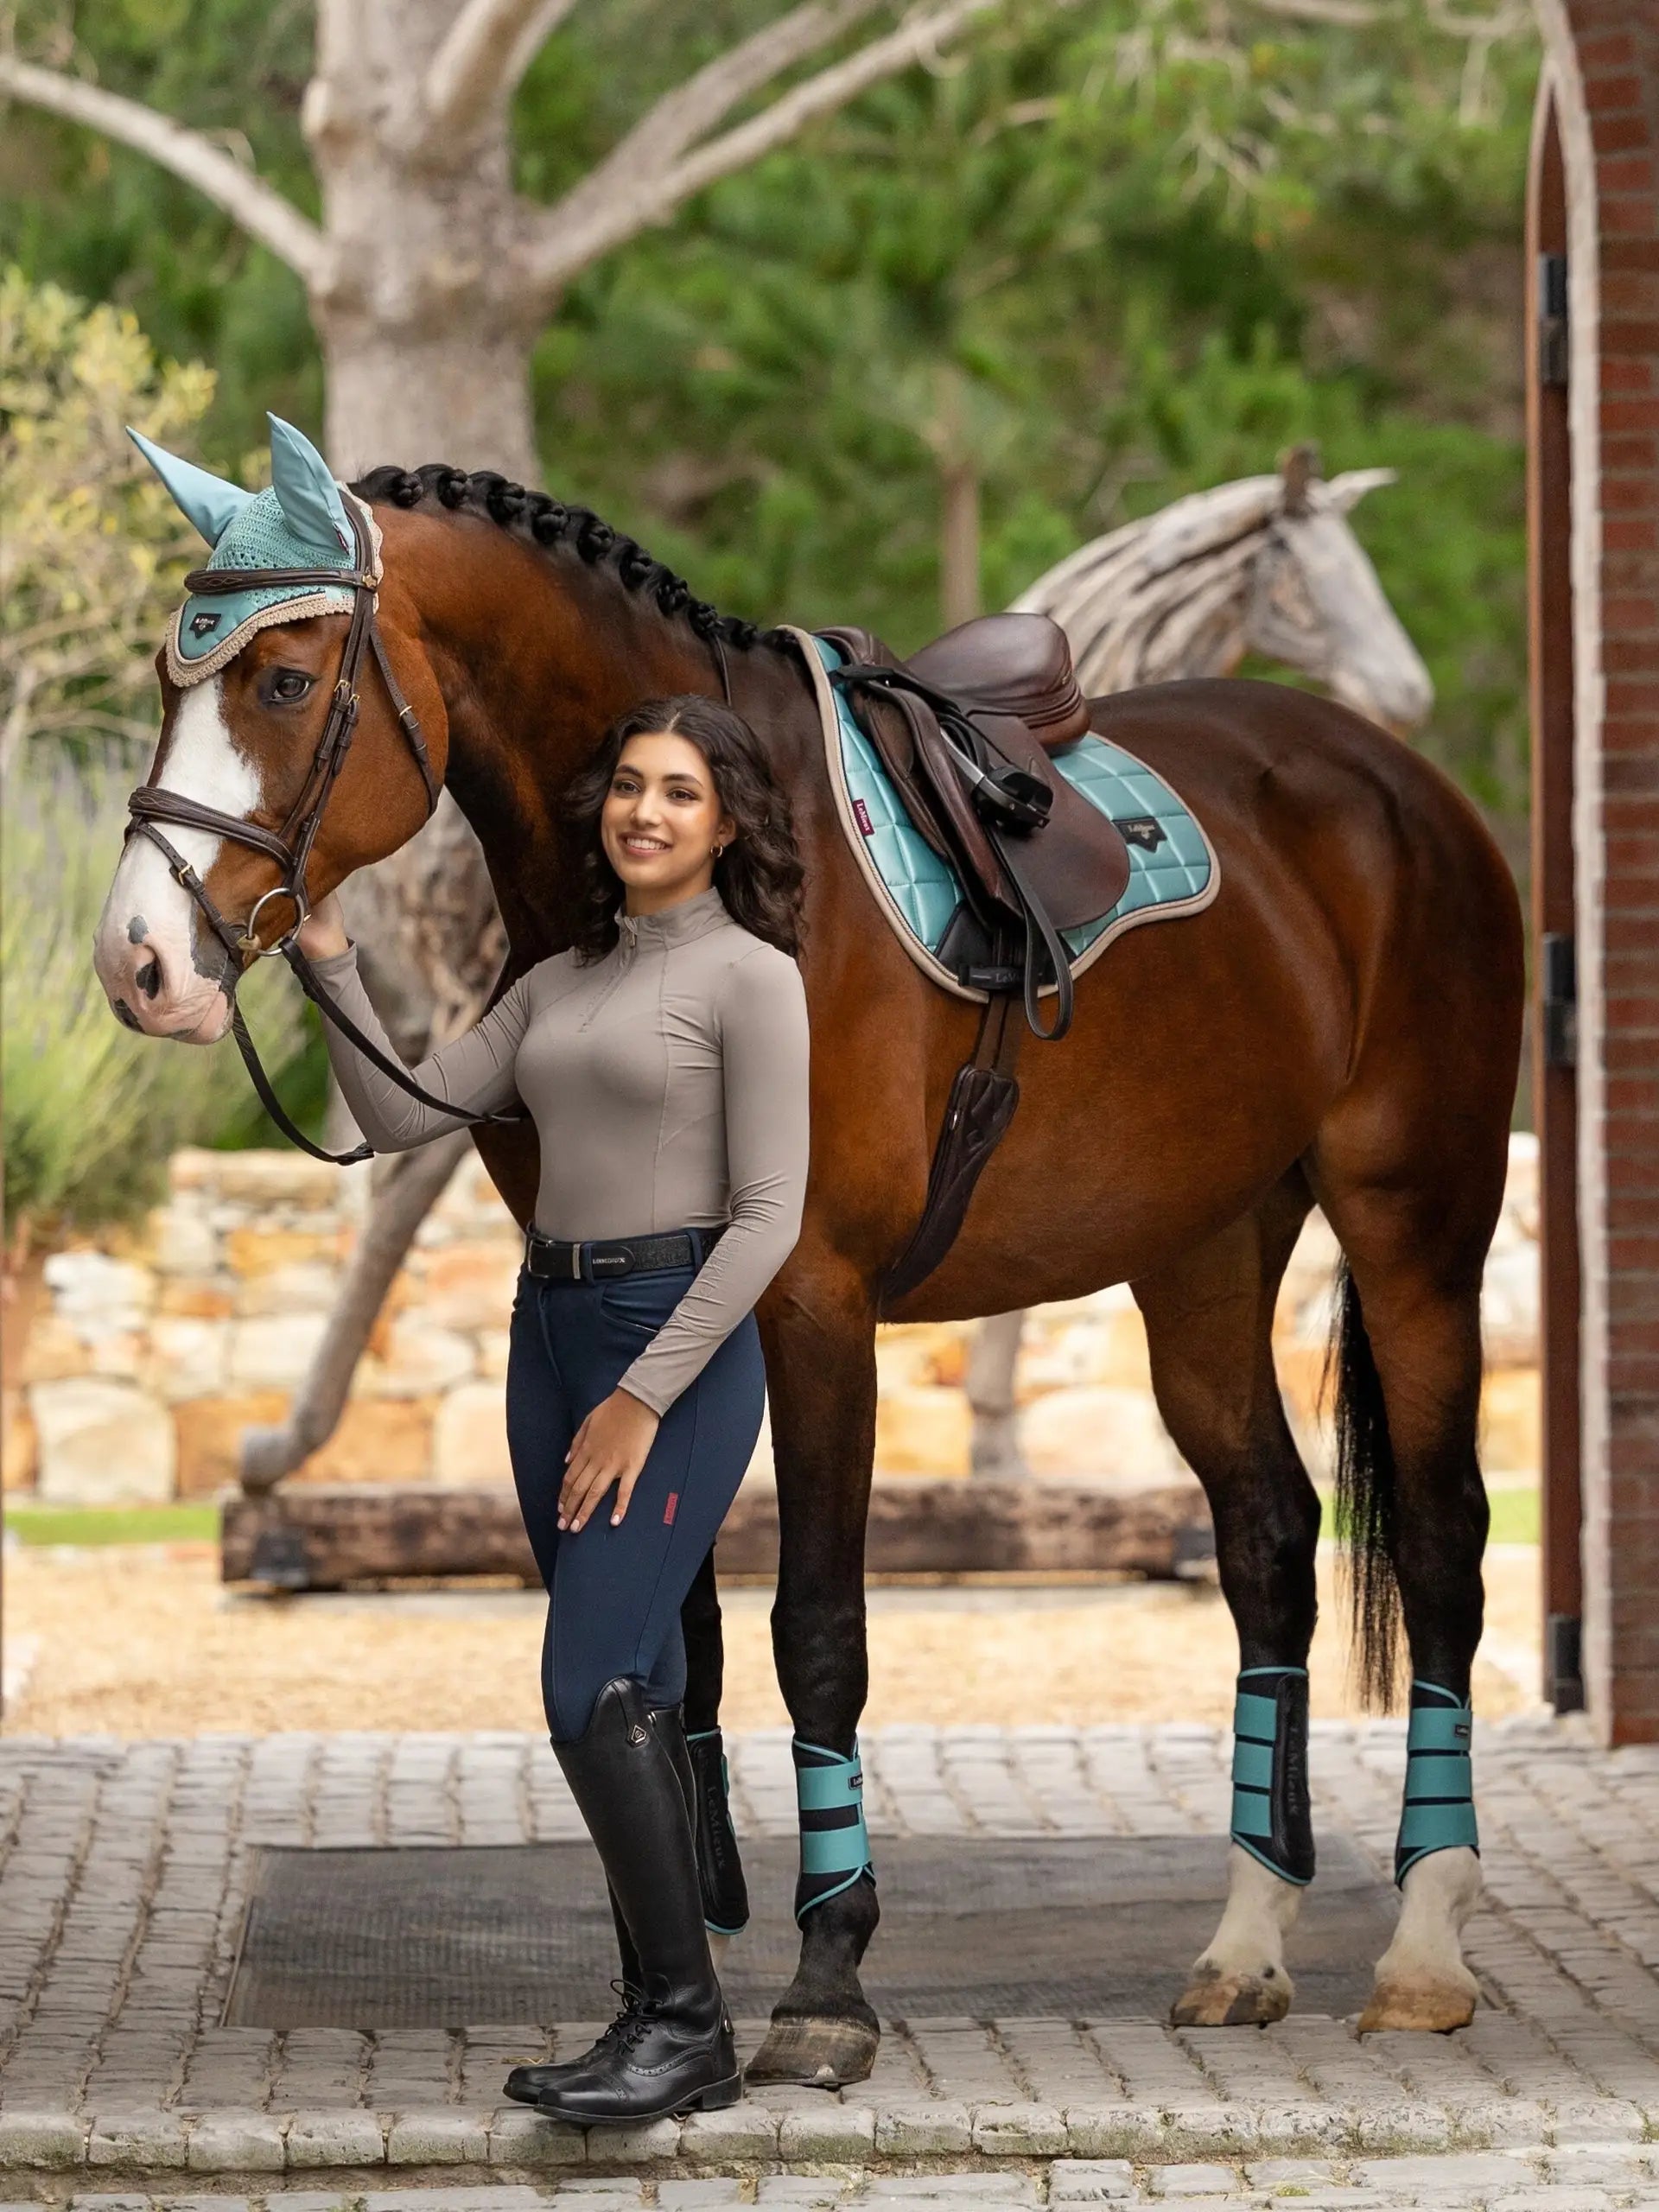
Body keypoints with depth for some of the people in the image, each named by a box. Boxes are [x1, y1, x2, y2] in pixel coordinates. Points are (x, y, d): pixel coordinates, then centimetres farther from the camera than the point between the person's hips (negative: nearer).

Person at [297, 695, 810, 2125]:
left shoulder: (751, 979, -8)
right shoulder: (559, 986, 13)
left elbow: (768, 1215, -13)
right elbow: (400, 1118, 10)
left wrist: (644, 1398, -17)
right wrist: (331, 963, -1)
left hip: (682, 1339, -8)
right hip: (550, 1329, 8)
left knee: (593, 1691, -14)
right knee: (636, 1697, 9)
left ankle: (681, 2018, -6)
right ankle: (674, 2034, 14)